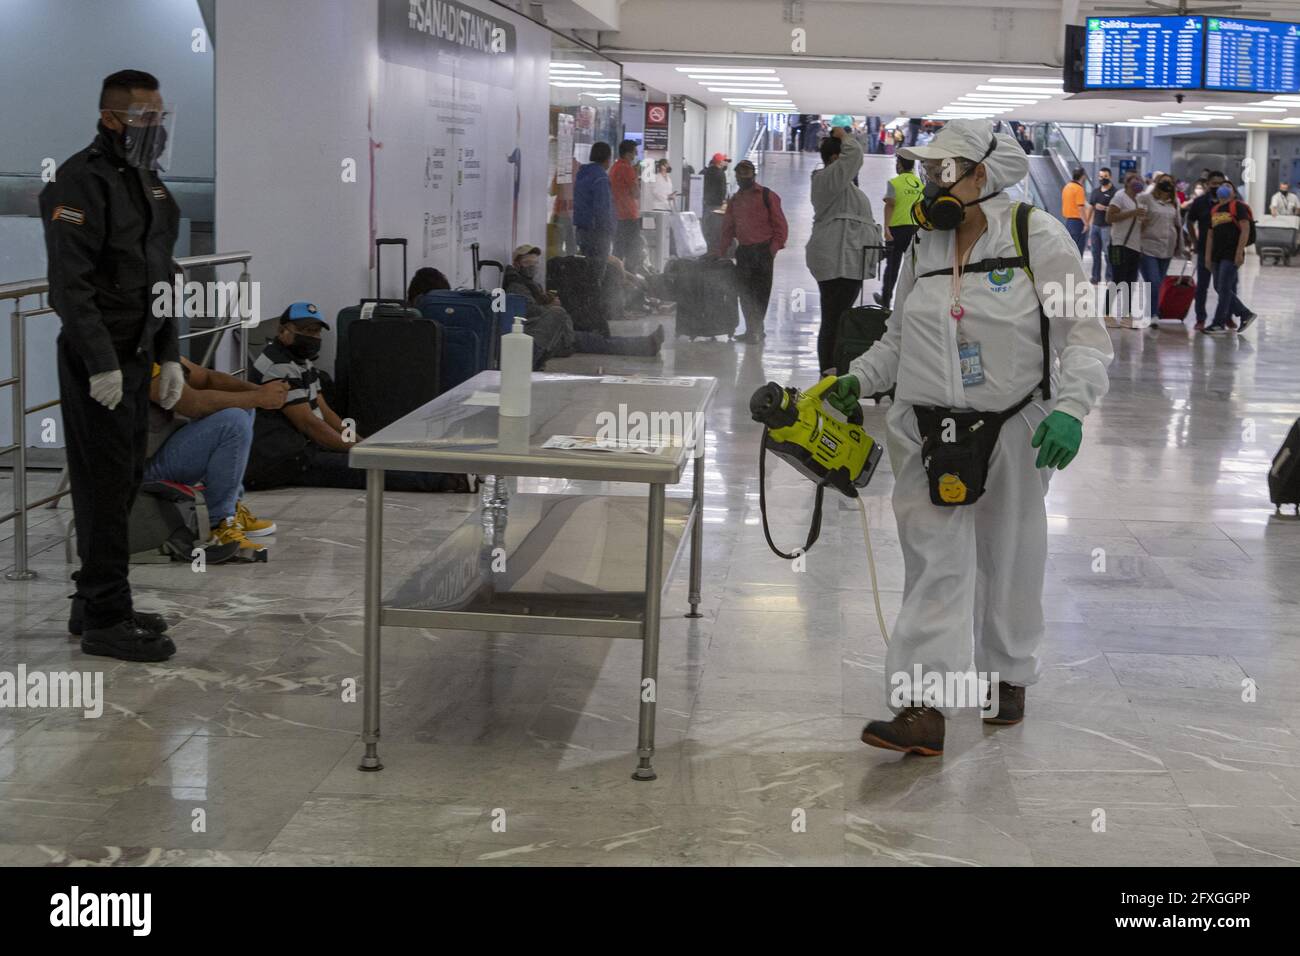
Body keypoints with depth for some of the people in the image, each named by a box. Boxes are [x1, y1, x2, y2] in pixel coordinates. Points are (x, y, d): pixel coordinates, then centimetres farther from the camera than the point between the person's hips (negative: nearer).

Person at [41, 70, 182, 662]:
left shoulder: (148, 182, 15)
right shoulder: (82, 181, -14)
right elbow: (69, 282, -21)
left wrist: (169, 355, 15)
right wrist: (101, 363, -23)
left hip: (135, 357, 9)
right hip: (99, 361, -9)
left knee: (125, 479, 13)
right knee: (107, 482, -6)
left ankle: (95, 603, 23)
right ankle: (105, 620, 0)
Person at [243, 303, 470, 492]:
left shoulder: (302, 362, 17)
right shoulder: (279, 367, -17)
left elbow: (324, 411, 17)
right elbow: (307, 422, -20)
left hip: (302, 447, 11)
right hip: (281, 460, -11)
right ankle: (451, 481, -26)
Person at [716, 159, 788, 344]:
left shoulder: (767, 196, -1)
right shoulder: (735, 200, 17)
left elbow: (780, 225, -4)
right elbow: (727, 229, 20)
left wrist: (773, 248, -13)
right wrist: (720, 253, 13)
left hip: (763, 251, -6)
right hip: (743, 251, 6)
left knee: (760, 292, -5)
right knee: (744, 291, 5)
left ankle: (755, 330, -2)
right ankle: (753, 330, 12)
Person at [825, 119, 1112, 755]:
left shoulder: (1036, 237, -7)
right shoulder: (922, 250, 8)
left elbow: (1085, 335, -10)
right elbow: (898, 340, 17)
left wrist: (1070, 409, -23)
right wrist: (857, 378, 0)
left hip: (1013, 433, -3)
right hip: (927, 434, 3)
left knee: (1008, 561, 14)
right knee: (936, 565, -5)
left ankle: (1009, 675, 34)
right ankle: (924, 709, -11)